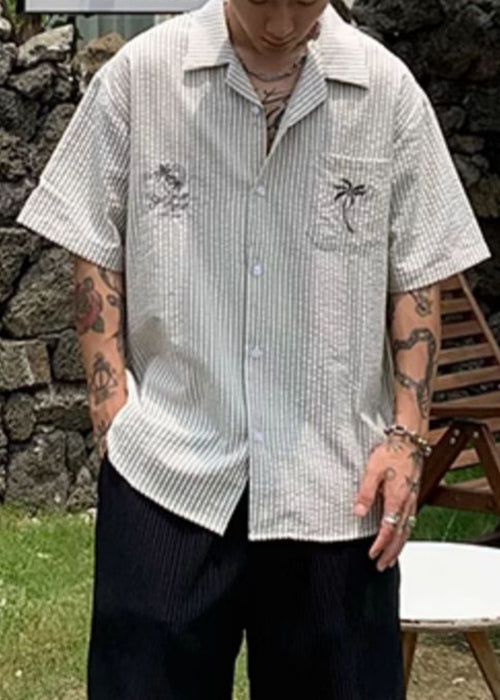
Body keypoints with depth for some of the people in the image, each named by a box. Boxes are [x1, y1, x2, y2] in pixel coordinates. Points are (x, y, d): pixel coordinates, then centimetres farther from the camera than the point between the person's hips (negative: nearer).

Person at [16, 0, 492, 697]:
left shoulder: (387, 91, 2)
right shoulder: (139, 77, 0)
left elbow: (416, 277, 6)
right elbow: (95, 249, 5)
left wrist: (407, 433, -1)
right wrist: (112, 408, -3)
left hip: (337, 483, 1)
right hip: (166, 479, -1)